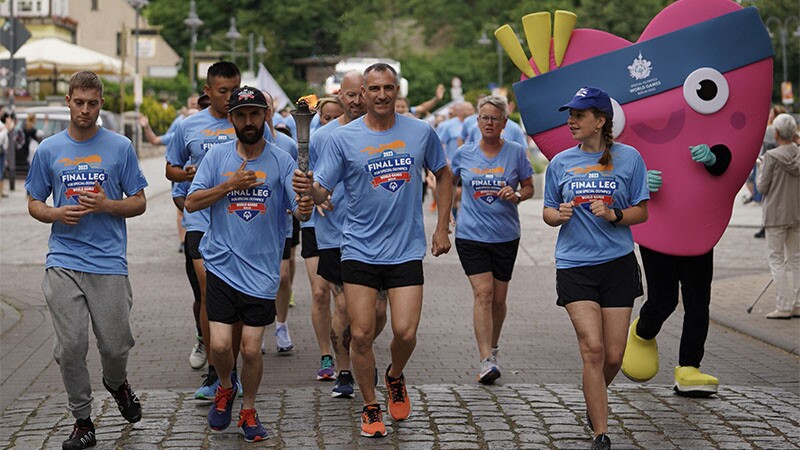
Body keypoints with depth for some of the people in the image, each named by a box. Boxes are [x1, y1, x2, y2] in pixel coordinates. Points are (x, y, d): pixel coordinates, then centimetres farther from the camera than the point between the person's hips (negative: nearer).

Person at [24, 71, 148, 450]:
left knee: (115, 345, 2)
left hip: (109, 263, -1)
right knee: (70, 347, -2)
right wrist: (57, 213, -8)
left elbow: (138, 203, 6)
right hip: (63, 262, 1)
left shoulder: (120, 147, 4)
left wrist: (106, 205, -13)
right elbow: (34, 204, 14)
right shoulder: (49, 150, 8)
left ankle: (117, 383, 36)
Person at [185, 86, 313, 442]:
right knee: (220, 345, -6)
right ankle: (226, 387, 27)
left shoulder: (281, 161, -3)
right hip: (222, 265, 1)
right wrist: (230, 185, -13)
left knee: (251, 348, 1)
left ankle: (249, 411, 24)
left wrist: (304, 207, -36)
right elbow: (192, 202, -2)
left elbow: (298, 206, -13)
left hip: (261, 270, -1)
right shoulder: (218, 156, 1)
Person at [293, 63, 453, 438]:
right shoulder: (343, 138, -3)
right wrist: (307, 188, -28)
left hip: (406, 249, 1)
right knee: (361, 335, -1)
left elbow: (443, 175, 17)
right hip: (360, 249, 0)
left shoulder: (421, 133, 2)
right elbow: (322, 192, -4)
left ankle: (395, 379, 26)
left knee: (405, 332, -8)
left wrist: (442, 228, 12)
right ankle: (370, 409, 19)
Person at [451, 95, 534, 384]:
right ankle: (485, 360, -18)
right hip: (471, 234, -1)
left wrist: (517, 195, -12)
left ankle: (492, 347, 34)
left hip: (505, 236, 1)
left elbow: (529, 188, 9)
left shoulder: (515, 153, 1)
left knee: (498, 299, 9)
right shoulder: (464, 154, 3)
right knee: (483, 293, -14)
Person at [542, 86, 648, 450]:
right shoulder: (560, 162, 6)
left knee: (613, 356, 3)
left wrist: (613, 215, -15)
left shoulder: (628, 157, 1)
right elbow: (548, 212, 13)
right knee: (593, 348, -13)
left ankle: (593, 401, 36)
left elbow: (641, 212, 4)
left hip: (618, 263, 0)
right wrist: (559, 215, -9)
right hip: (574, 265, 0)